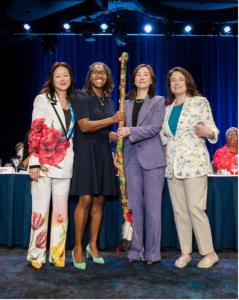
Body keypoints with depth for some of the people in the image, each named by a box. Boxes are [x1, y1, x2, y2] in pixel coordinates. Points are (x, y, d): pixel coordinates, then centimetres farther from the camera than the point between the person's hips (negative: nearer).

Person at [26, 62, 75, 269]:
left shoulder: (73, 103, 14)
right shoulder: (43, 99, 2)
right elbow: (35, 132, -4)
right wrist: (33, 162, -11)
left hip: (64, 163, 4)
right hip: (44, 162, -3)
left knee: (61, 211, 5)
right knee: (41, 210, -1)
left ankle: (57, 254, 14)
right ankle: (37, 254, 11)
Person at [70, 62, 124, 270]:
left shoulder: (109, 100, 16)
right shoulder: (82, 97, -2)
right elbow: (84, 126, -15)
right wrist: (113, 119, -17)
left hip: (103, 152, 6)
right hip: (86, 151, -5)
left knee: (99, 200, 5)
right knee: (85, 199, -9)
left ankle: (93, 245, 16)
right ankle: (78, 248, 4)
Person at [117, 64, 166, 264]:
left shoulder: (159, 101, 6)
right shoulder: (126, 104, 17)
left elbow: (155, 127, -7)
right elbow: (122, 130, 16)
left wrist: (130, 131, -18)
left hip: (152, 158, -3)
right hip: (131, 159, 4)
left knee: (152, 206, -1)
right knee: (134, 206, 5)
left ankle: (152, 252, 9)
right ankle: (135, 250, 14)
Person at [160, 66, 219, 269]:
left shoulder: (200, 102, 3)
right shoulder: (167, 109, 17)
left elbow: (213, 130, -2)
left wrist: (207, 132, -22)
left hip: (194, 162, -5)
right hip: (172, 164, 5)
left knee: (195, 208, -8)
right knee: (179, 211, 6)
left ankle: (209, 252, 6)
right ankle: (185, 253, 16)